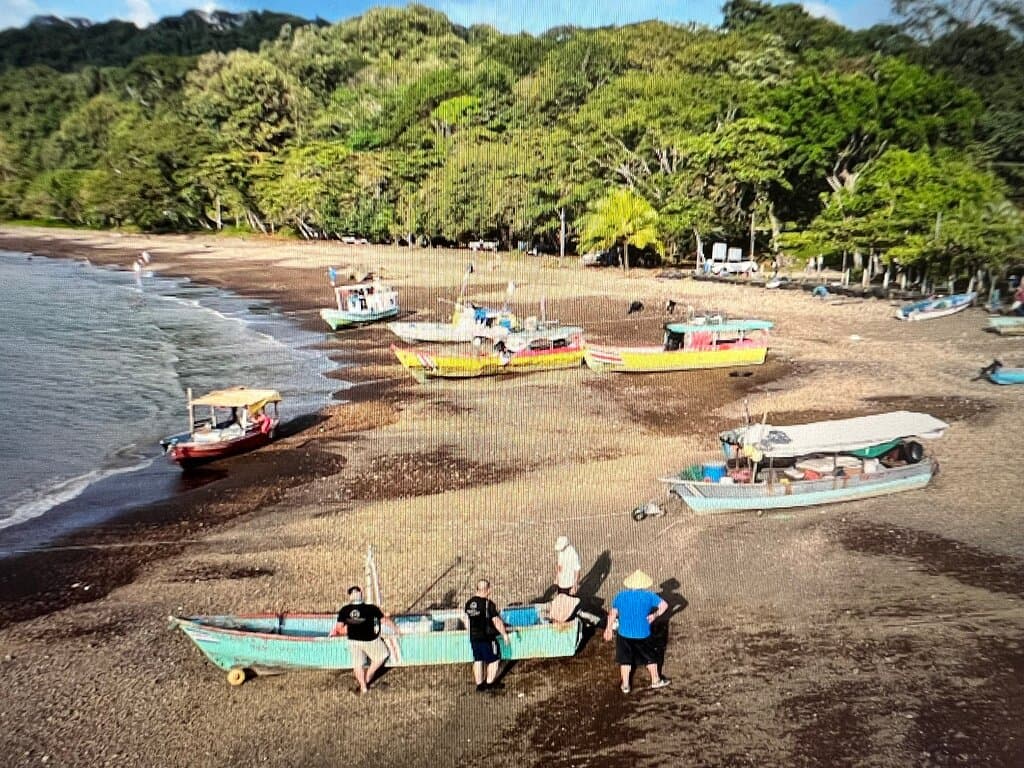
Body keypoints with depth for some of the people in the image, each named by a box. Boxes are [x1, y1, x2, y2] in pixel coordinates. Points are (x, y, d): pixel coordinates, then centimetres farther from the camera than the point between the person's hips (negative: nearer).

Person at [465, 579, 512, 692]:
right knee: (493, 660, 11)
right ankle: (490, 683, 16)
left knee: (478, 660, 17)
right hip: (487, 637, -6)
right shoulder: (488, 604, -19)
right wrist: (504, 634, -6)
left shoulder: (469, 603, 1)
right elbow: (497, 621, -16)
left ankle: (479, 684, 23)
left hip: (473, 637, 6)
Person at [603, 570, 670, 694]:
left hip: (624, 634, 1)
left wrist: (608, 628, 11)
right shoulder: (648, 595, -10)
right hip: (642, 635, -1)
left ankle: (625, 685, 25)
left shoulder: (620, 596, -4)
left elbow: (613, 614, 1)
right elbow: (664, 605, -7)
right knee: (650, 657, 21)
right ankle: (655, 680, 36)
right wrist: (655, 615, 7)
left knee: (625, 660, 17)